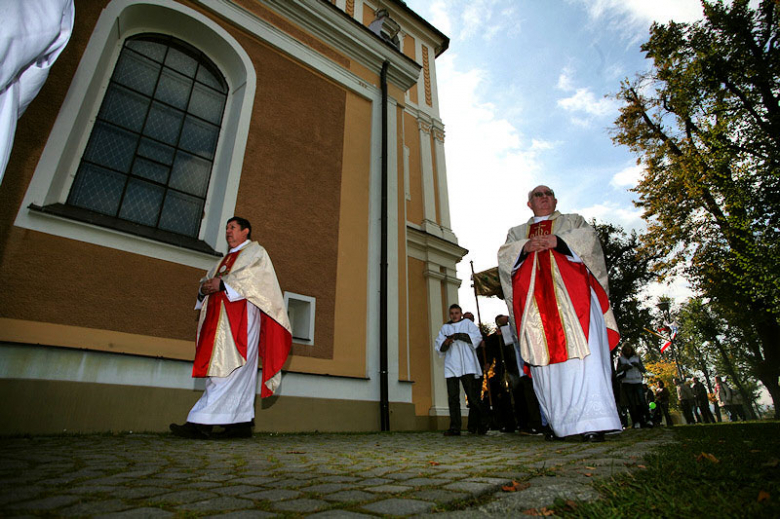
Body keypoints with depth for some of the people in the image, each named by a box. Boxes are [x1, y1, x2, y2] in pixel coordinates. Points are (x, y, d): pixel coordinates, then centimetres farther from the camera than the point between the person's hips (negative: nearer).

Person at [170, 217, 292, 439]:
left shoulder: (255, 252, 8)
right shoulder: (226, 259, 30)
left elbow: (253, 276, -10)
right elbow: (209, 280, 22)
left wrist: (222, 284, -16)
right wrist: (205, 287, -1)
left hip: (240, 315, -7)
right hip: (220, 317, 8)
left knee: (228, 367, -14)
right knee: (238, 372, 3)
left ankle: (203, 422, -18)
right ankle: (242, 422, 5)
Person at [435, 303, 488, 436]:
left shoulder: (467, 323, 15)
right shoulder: (445, 328, 21)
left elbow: (477, 336, -1)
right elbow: (439, 347, 11)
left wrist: (458, 335, -9)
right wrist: (446, 342, -12)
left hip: (467, 366, -2)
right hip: (451, 367, 3)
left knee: (473, 396, -5)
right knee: (453, 398, -3)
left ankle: (482, 424, 11)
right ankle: (455, 428, -2)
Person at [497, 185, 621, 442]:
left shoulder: (573, 221, 26)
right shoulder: (517, 233, 28)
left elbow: (589, 237, 5)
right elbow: (503, 255, 10)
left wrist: (557, 241, -11)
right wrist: (525, 247, -10)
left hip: (570, 296, -1)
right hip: (535, 300, 2)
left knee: (580, 353, -15)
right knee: (544, 358, -5)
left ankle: (592, 421, -14)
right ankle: (559, 424, 1)